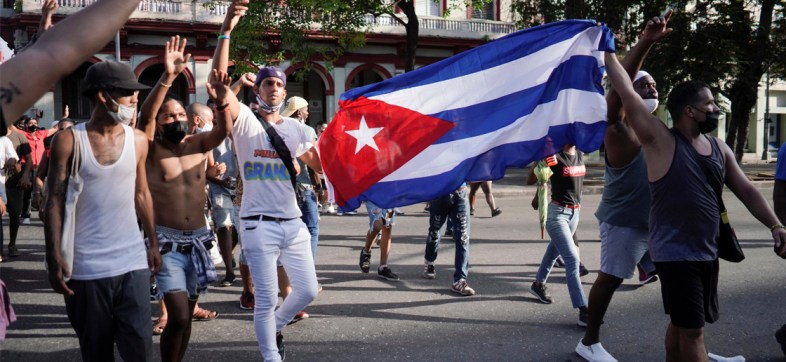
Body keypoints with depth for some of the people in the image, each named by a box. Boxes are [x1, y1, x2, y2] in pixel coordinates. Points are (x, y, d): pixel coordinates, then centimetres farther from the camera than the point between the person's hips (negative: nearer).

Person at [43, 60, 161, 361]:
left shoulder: (138, 141, 4)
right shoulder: (69, 140, -6)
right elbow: (55, 203, -5)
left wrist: (153, 243, 11)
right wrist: (54, 257, -12)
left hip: (132, 261, 2)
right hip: (85, 266, -2)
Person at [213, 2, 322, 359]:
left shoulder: (295, 128, 12)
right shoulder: (245, 120, -3)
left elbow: (321, 164, 16)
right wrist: (226, 31, -29)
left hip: (294, 223, 5)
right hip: (259, 224, -5)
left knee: (308, 290, 10)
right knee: (266, 299, 0)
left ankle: (274, 327, 38)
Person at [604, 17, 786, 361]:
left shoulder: (719, 148, 8)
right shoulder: (661, 141, -13)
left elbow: (746, 190, 10)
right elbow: (628, 94, -16)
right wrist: (607, 51, -11)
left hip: (707, 252, 7)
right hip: (675, 253, -7)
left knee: (682, 324, 18)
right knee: (692, 330, -5)